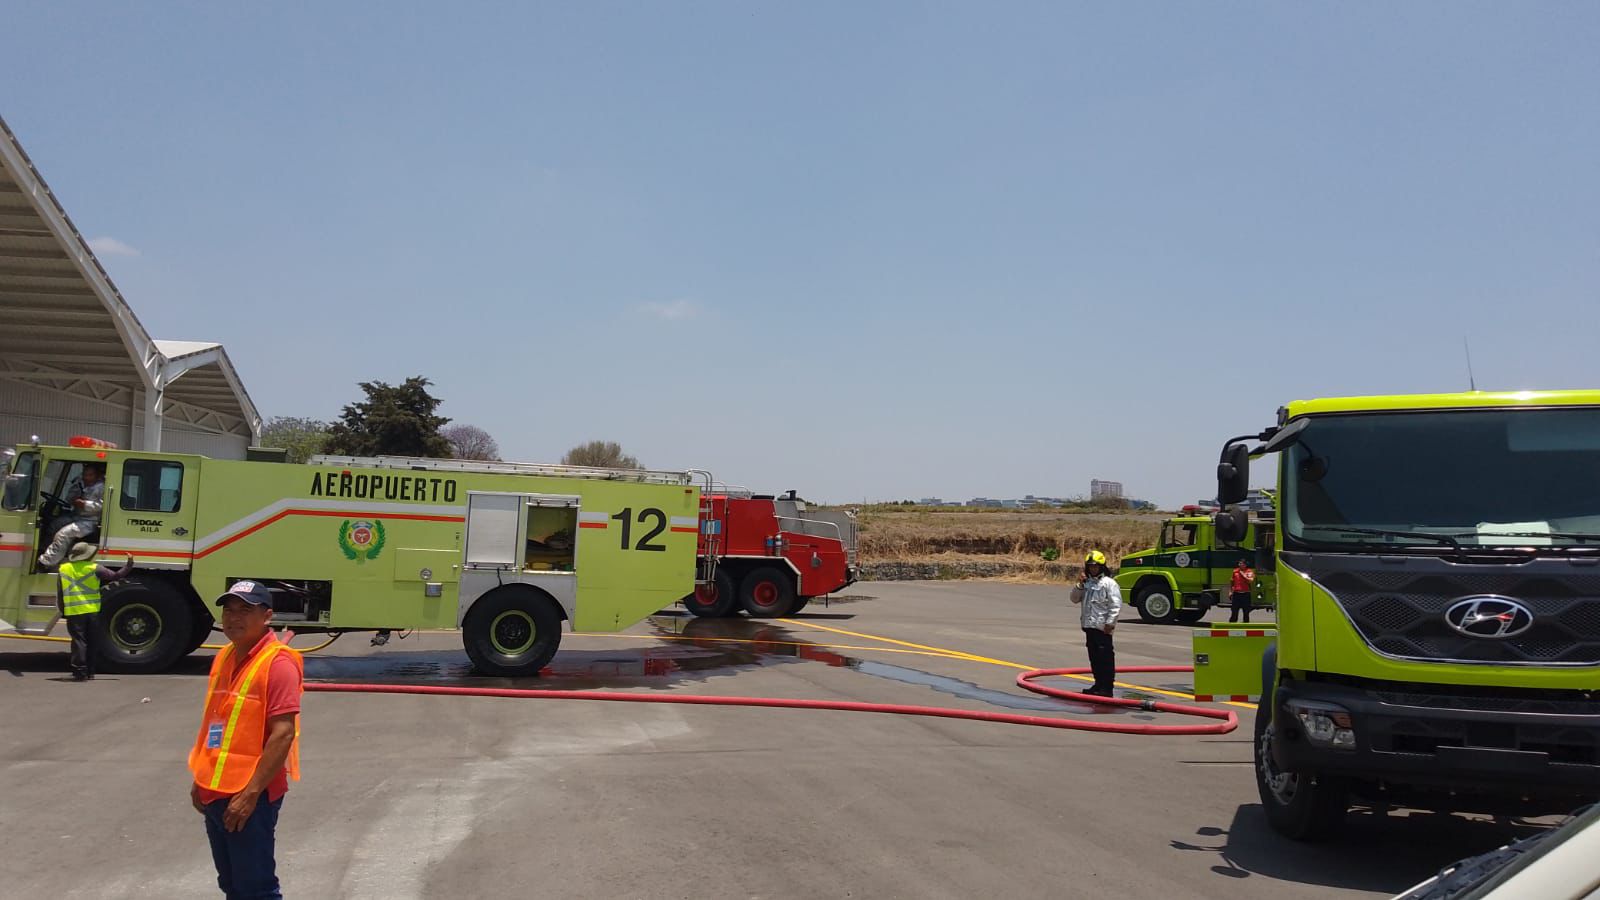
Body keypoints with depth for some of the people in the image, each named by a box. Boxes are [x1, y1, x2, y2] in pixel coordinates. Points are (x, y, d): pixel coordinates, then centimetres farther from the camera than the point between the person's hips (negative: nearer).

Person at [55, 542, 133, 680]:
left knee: (78, 641, 1)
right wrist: (129, 565, 15)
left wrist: (62, 611, 17)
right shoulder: (95, 568, -3)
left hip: (73, 612, 1)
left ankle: (80, 672, -5)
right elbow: (115, 576, 2)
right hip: (92, 611, -1)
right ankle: (90, 672, 17)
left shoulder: (62, 569, 6)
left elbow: (59, 593, 9)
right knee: (91, 643, 11)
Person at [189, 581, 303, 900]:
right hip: (215, 792, 8)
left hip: (250, 796, -8)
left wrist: (251, 793, -22)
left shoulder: (278, 663, -17)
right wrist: (201, 779, 17)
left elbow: (283, 733, -22)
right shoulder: (223, 657, 10)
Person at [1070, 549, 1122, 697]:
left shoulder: (1109, 583, -8)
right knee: (1094, 657, 13)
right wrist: (1080, 585, -1)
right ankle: (1098, 684, 22)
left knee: (1105, 657, -5)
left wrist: (1109, 623, -17)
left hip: (1102, 627, -8)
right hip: (1089, 625, 8)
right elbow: (1075, 599, 12)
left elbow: (1116, 605, -13)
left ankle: (1107, 687, -2)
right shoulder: (1087, 583, 15)